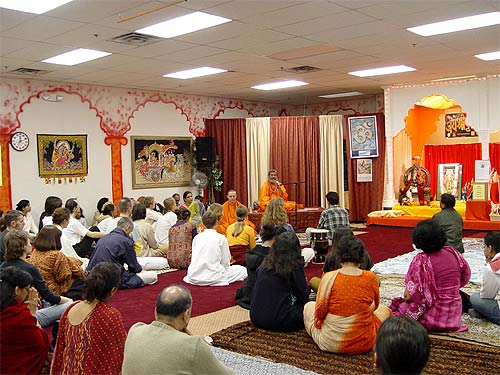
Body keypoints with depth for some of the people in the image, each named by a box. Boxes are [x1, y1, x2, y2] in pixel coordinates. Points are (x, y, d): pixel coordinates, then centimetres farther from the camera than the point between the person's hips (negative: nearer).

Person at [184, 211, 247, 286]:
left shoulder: (196, 237, 7)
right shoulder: (221, 238, -5)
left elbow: (193, 258, 12)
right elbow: (225, 262, -2)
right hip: (213, 276, -5)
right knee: (243, 270, 10)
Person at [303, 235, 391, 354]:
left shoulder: (329, 277, -15)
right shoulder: (371, 277, -9)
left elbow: (320, 311, -9)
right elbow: (375, 305, 8)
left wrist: (318, 322, 13)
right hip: (364, 344, 0)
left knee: (309, 306, 28)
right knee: (384, 310, 29)